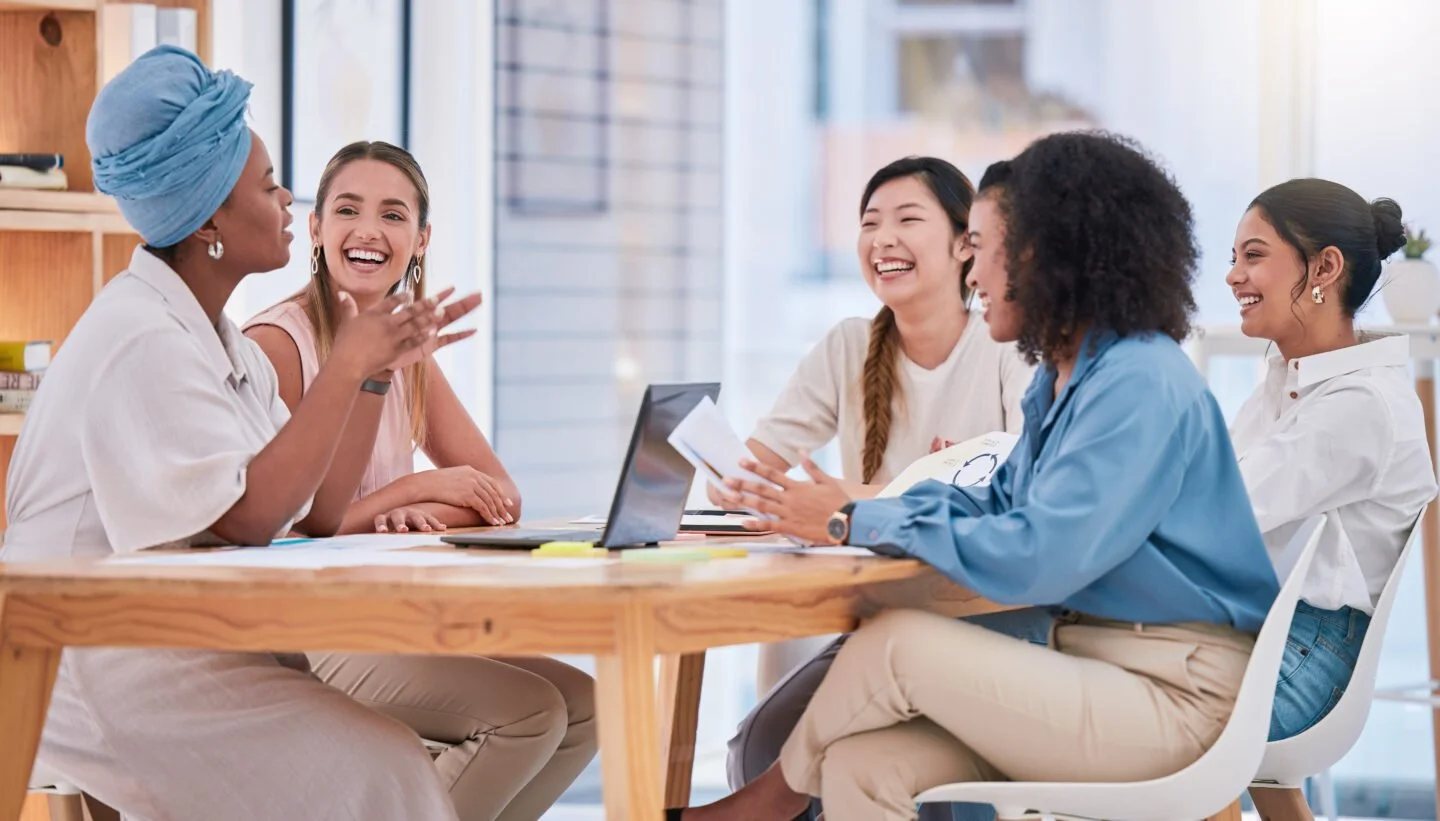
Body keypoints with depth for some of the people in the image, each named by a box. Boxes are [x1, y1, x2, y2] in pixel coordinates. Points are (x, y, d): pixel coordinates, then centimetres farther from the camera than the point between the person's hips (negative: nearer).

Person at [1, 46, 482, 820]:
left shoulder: (222, 342, 15)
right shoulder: (143, 341, -16)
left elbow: (321, 513, 10)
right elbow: (249, 516, -23)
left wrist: (376, 368, 5)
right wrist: (345, 369, -16)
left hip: (187, 648, 9)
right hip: (98, 660, -9)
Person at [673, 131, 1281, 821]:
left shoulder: (1140, 384, -17)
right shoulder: (1066, 376, 15)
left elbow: (1037, 559, -23)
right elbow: (998, 504, 19)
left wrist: (856, 523, -15)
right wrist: (838, 510, 6)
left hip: (1179, 697, -9)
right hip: (1099, 663, 9)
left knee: (896, 644, -17)